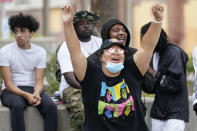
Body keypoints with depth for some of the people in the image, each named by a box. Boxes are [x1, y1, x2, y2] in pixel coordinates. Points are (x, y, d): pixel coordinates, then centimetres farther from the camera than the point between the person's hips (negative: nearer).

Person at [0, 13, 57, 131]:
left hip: (33, 89, 3)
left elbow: (39, 81, -1)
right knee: (17, 106, -37)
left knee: (51, 106, -27)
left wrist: (36, 93, -26)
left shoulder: (40, 52, 4)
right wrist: (27, 96, -25)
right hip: (12, 91, -3)